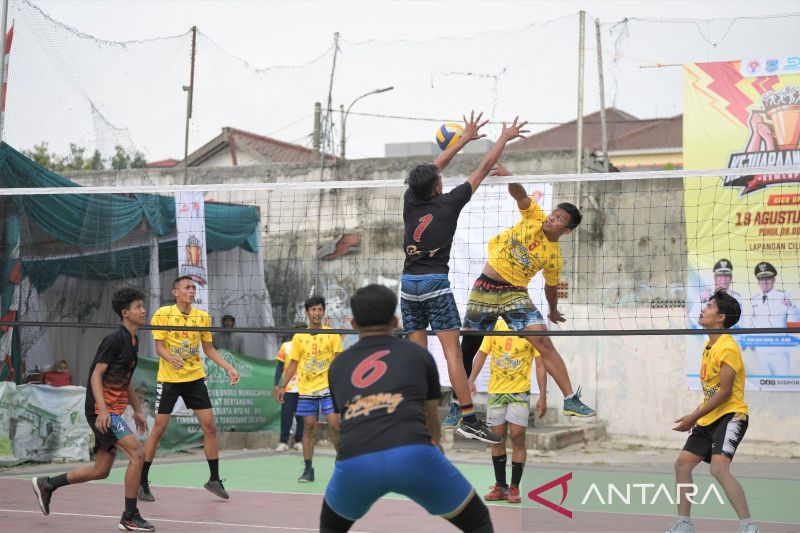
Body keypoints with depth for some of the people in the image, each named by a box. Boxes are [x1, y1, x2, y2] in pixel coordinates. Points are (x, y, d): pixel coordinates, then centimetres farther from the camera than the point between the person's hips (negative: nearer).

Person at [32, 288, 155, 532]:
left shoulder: (133, 341, 15)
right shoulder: (115, 339, -13)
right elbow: (96, 375, -17)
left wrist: (137, 410, 23)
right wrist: (102, 410, -26)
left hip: (113, 411, 10)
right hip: (102, 409, -10)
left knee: (101, 471, 12)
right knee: (137, 452, -19)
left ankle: (46, 485, 28)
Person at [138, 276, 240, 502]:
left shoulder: (203, 316, 4)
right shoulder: (163, 314, -8)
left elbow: (209, 349, 12)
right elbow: (159, 346, -12)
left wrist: (229, 367, 1)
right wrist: (171, 358, -33)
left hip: (195, 378, 4)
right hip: (168, 379, -4)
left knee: (209, 426, 0)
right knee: (159, 428, -4)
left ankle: (214, 479, 14)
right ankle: (142, 481, 7)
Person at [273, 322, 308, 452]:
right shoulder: (286, 346, 4)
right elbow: (280, 366, 7)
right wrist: (276, 384, 0)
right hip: (288, 388, 0)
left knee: (301, 416, 4)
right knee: (286, 415, -2)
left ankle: (299, 441, 13)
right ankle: (283, 442, 4)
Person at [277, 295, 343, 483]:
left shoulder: (332, 334, 2)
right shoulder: (298, 337, 8)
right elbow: (293, 364, 12)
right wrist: (283, 386, 5)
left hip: (328, 388, -2)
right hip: (306, 389, 2)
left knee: (334, 424, -10)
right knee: (308, 427, 2)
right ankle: (308, 469, 7)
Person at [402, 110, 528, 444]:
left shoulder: (411, 201, 7)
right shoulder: (448, 203, -5)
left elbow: (434, 167, 22)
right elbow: (483, 169, 4)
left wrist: (465, 138, 30)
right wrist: (505, 139, 16)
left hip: (409, 283, 6)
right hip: (435, 282, -6)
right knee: (452, 350, -11)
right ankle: (468, 419, -17)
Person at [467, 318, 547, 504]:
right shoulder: (495, 326, 4)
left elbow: (540, 365, -3)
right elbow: (482, 354, 6)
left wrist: (542, 398, -8)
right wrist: (471, 380, -8)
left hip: (520, 392, -3)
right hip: (495, 391, 3)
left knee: (517, 437, -6)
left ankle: (514, 487, 3)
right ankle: (500, 486, 17)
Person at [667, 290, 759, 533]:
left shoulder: (728, 348, -17)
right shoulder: (709, 345, 12)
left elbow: (724, 392, -20)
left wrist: (694, 417, -17)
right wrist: (696, 415, 14)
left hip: (730, 416, -10)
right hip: (709, 419, 10)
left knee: (719, 468, -25)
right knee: (682, 463, 8)